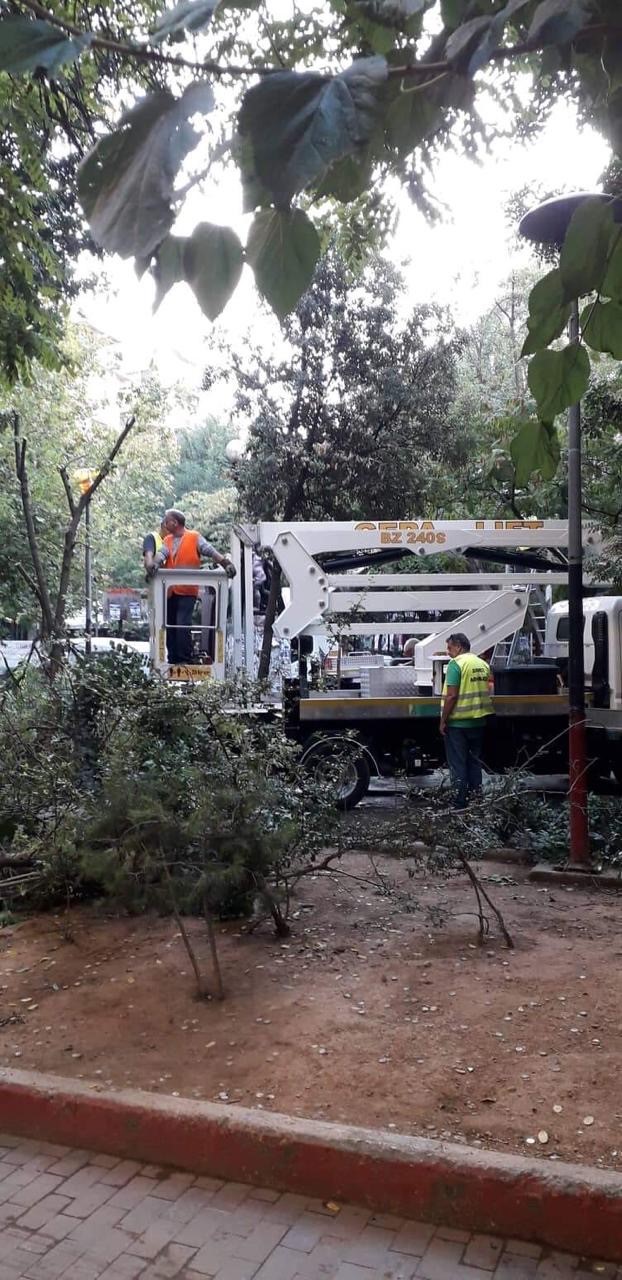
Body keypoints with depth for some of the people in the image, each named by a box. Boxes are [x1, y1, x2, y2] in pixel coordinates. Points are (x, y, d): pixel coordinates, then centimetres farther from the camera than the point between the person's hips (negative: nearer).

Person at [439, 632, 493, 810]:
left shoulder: (456, 664, -13)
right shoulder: (483, 664, 8)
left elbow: (451, 696, -18)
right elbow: (487, 693, 14)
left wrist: (443, 721, -11)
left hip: (457, 722, -7)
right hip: (478, 722, 7)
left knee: (458, 765, 2)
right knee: (475, 763, 15)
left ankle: (460, 803, 5)